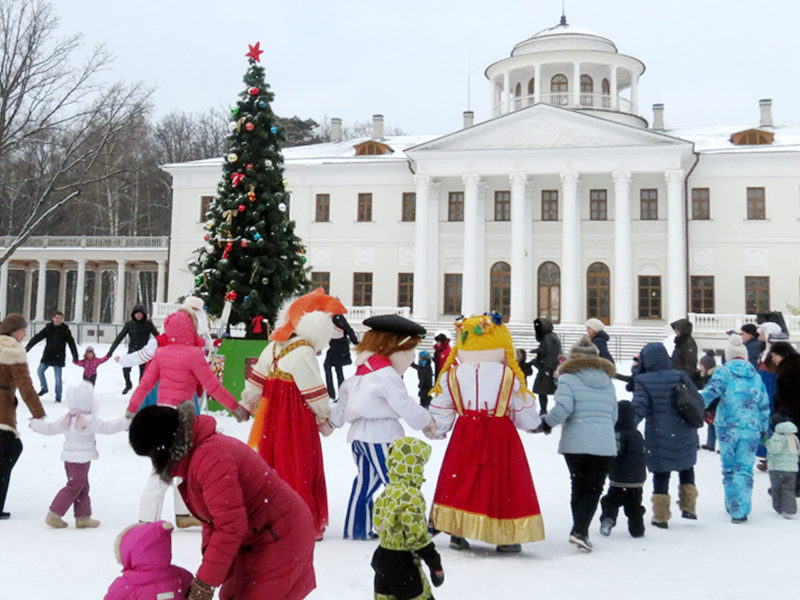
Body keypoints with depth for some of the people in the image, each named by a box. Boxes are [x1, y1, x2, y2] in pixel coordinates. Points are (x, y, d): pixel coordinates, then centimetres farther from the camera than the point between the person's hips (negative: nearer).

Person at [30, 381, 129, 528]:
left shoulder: (66, 420, 8)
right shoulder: (89, 421, -15)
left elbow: (50, 428, 16)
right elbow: (107, 427, -17)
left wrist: (35, 423, 34)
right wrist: (126, 421, -10)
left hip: (69, 458, 9)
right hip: (81, 459, -9)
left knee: (83, 488, 14)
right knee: (74, 487, -1)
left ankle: (83, 517, 16)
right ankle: (54, 515, 1)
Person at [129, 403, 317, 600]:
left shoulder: (210, 460, -27)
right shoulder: (194, 453, 6)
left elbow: (231, 527, -28)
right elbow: (215, 516, 15)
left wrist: (204, 583, -23)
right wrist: (208, 549, 2)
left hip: (280, 539, -10)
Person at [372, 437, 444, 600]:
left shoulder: (387, 492, 5)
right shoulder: (411, 496, -21)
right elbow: (417, 533, -24)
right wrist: (434, 562, -16)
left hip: (382, 555, 8)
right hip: (402, 562, -8)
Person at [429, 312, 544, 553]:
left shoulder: (451, 376, -1)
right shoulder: (510, 377, -6)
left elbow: (440, 414, 5)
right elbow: (525, 416, 0)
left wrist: (435, 432, 24)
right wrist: (536, 424, 22)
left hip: (465, 438, 2)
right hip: (501, 437, -2)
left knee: (460, 482, 11)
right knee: (502, 482, 7)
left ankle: (457, 532, 12)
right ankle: (506, 537, 13)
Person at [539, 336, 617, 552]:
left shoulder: (568, 378, -2)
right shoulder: (607, 381, 13)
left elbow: (562, 408, -15)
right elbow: (613, 416, 18)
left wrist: (546, 423, 0)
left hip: (575, 443, -2)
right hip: (604, 445, 2)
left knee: (578, 486, 14)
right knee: (594, 488, 5)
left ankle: (580, 531, 18)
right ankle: (580, 531, -11)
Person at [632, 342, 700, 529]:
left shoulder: (643, 381, -11)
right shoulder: (680, 377, -1)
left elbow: (638, 409, -17)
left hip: (658, 438, -3)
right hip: (684, 435, 3)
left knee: (661, 475, 7)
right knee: (686, 467, 24)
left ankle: (661, 516, 12)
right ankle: (688, 507, 25)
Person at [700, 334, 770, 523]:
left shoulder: (723, 373, 0)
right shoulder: (756, 376, 10)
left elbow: (709, 393, -15)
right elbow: (764, 405, 14)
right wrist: (764, 429, 24)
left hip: (728, 427, -1)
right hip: (751, 429, 2)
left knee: (729, 468, 12)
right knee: (745, 469, 4)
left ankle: (732, 505, 21)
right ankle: (740, 511, -2)